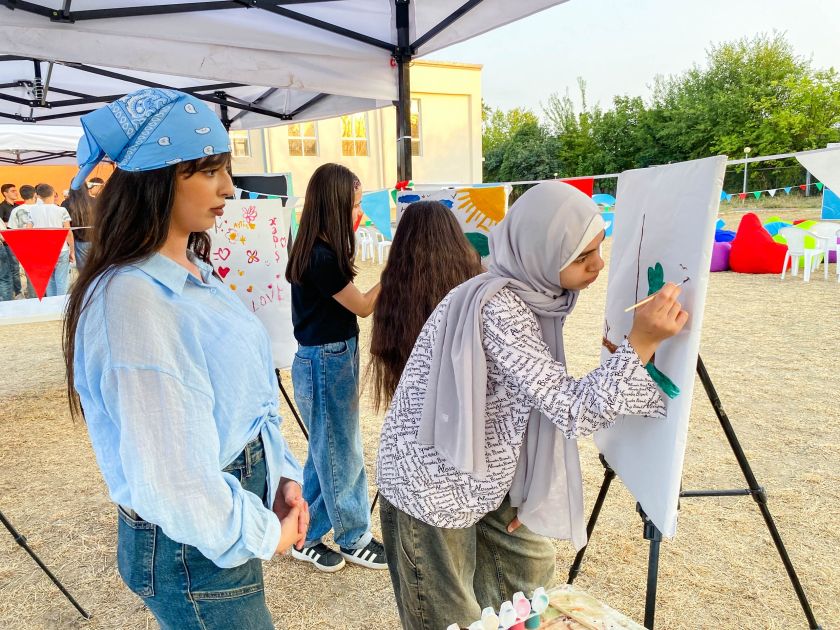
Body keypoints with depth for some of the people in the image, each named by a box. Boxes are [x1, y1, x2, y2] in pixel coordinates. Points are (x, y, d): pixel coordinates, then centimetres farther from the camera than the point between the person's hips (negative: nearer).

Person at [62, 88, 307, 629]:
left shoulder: (196, 274, 3)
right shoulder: (132, 300, -26)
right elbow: (169, 472, -27)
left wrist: (284, 475, 0)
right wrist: (265, 535, -13)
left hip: (231, 508, 8)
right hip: (193, 545, -8)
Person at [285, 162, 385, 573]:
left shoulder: (318, 251, 6)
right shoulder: (321, 258, -23)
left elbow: (346, 302, 10)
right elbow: (364, 306, -13)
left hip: (331, 359, 10)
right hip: (326, 363, -10)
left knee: (327, 453, 20)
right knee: (340, 454, 8)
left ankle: (305, 538, 35)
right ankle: (355, 539, 29)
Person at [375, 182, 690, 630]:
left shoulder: (537, 294, -3)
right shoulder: (496, 308, -30)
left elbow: (548, 404, 5)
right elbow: (573, 409, -30)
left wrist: (528, 496, 5)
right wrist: (641, 344, -29)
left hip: (482, 478, 9)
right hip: (431, 487, -8)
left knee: (531, 565, 27)